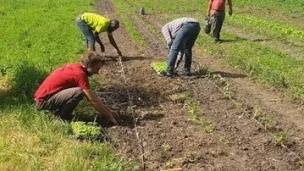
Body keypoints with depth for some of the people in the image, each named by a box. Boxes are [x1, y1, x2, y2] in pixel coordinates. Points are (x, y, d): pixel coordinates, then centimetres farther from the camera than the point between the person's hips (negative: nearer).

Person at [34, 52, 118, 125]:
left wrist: (106, 109, 17)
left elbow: (91, 95, 17)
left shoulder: (75, 67, 8)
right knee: (79, 92, -26)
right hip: (43, 101, -9)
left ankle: (57, 111, 14)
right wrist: (110, 116, -9)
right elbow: (93, 100, -18)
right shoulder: (80, 74, -19)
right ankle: (61, 116, -7)